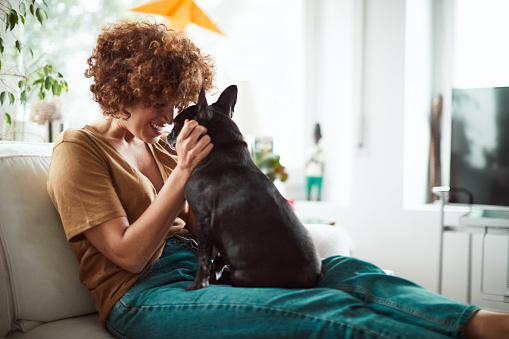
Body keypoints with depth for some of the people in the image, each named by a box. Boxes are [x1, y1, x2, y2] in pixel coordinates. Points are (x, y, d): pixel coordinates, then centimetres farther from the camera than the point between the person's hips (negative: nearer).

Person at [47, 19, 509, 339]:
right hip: (141, 295, -7)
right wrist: (182, 175, -15)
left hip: (200, 267, 7)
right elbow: (128, 254, -11)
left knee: (341, 269, -17)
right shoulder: (77, 150, -1)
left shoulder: (155, 145, 20)